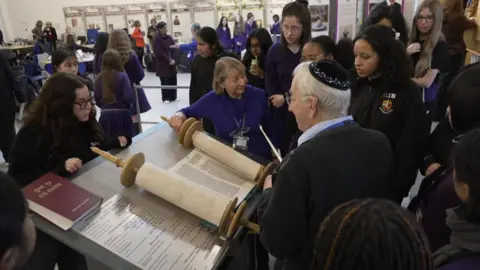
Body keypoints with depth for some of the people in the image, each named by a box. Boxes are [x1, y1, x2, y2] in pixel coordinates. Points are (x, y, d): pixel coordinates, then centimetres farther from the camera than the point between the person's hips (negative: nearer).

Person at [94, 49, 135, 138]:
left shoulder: (98, 78, 2)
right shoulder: (122, 76, -9)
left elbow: (97, 101, 5)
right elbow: (129, 97, -15)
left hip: (105, 116, 4)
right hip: (122, 115, -3)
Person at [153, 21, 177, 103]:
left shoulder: (169, 37, 8)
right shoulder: (157, 39, -11)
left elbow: (173, 49, 7)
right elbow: (159, 53, -17)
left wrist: (173, 59, -7)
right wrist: (168, 60, -16)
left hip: (171, 62, 6)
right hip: (162, 64, -6)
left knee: (173, 80, 9)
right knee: (165, 81, -1)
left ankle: (173, 97, 20)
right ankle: (165, 98, 11)